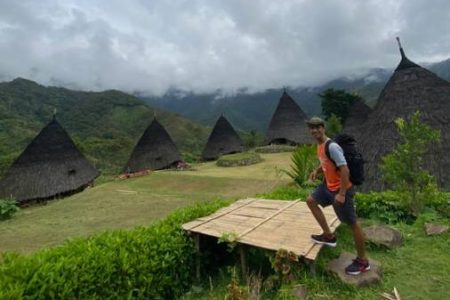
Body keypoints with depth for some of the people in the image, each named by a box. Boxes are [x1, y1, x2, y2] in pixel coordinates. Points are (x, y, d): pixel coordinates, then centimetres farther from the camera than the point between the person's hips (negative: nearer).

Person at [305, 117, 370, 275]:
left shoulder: (332, 147, -25)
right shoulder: (320, 145, 5)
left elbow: (345, 170, -27)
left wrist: (342, 194, -25)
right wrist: (317, 171, 3)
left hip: (341, 189, -10)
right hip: (328, 185, 10)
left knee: (352, 223, 3)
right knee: (311, 201, 15)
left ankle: (363, 261, 21)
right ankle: (329, 236, 23)